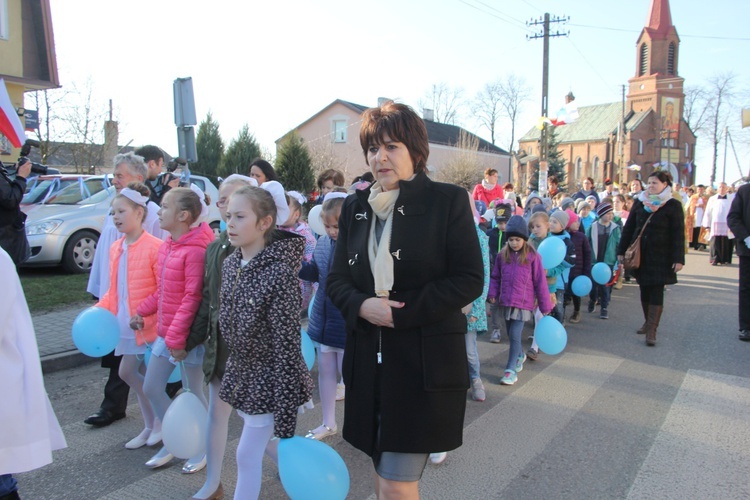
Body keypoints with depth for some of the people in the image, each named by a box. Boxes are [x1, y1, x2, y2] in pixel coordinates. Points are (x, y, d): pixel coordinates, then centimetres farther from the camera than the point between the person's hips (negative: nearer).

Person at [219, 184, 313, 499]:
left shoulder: (279, 272, -24)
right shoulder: (229, 264, -1)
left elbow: (286, 344, -23)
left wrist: (285, 415, -21)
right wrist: (230, 369, 15)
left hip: (270, 379, -7)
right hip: (241, 373, 7)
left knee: (248, 454, 4)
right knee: (265, 440, 23)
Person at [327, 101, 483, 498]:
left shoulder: (447, 200, -6)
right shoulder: (355, 207, 9)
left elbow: (469, 280, -10)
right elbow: (337, 279, 10)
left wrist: (401, 313, -16)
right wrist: (362, 306, -13)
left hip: (425, 364, -5)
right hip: (368, 362, 5)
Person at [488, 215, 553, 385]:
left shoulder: (532, 256, -8)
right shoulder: (502, 255, 2)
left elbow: (540, 282, -5)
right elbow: (495, 277, 11)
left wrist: (545, 305, -2)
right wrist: (493, 292, -5)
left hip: (523, 302, -4)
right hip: (506, 302, 4)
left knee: (515, 335, -8)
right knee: (511, 335, 17)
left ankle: (511, 369, 4)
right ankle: (520, 355, 44)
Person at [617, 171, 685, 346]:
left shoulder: (673, 205, -3)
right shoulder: (640, 202, 7)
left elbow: (678, 234, -4)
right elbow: (628, 228, 10)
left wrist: (678, 258, -10)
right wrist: (621, 251, 7)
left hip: (661, 256, -4)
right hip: (640, 254, 4)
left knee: (656, 291, -6)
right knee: (644, 289, 11)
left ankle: (651, 330, -7)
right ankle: (648, 322, 25)